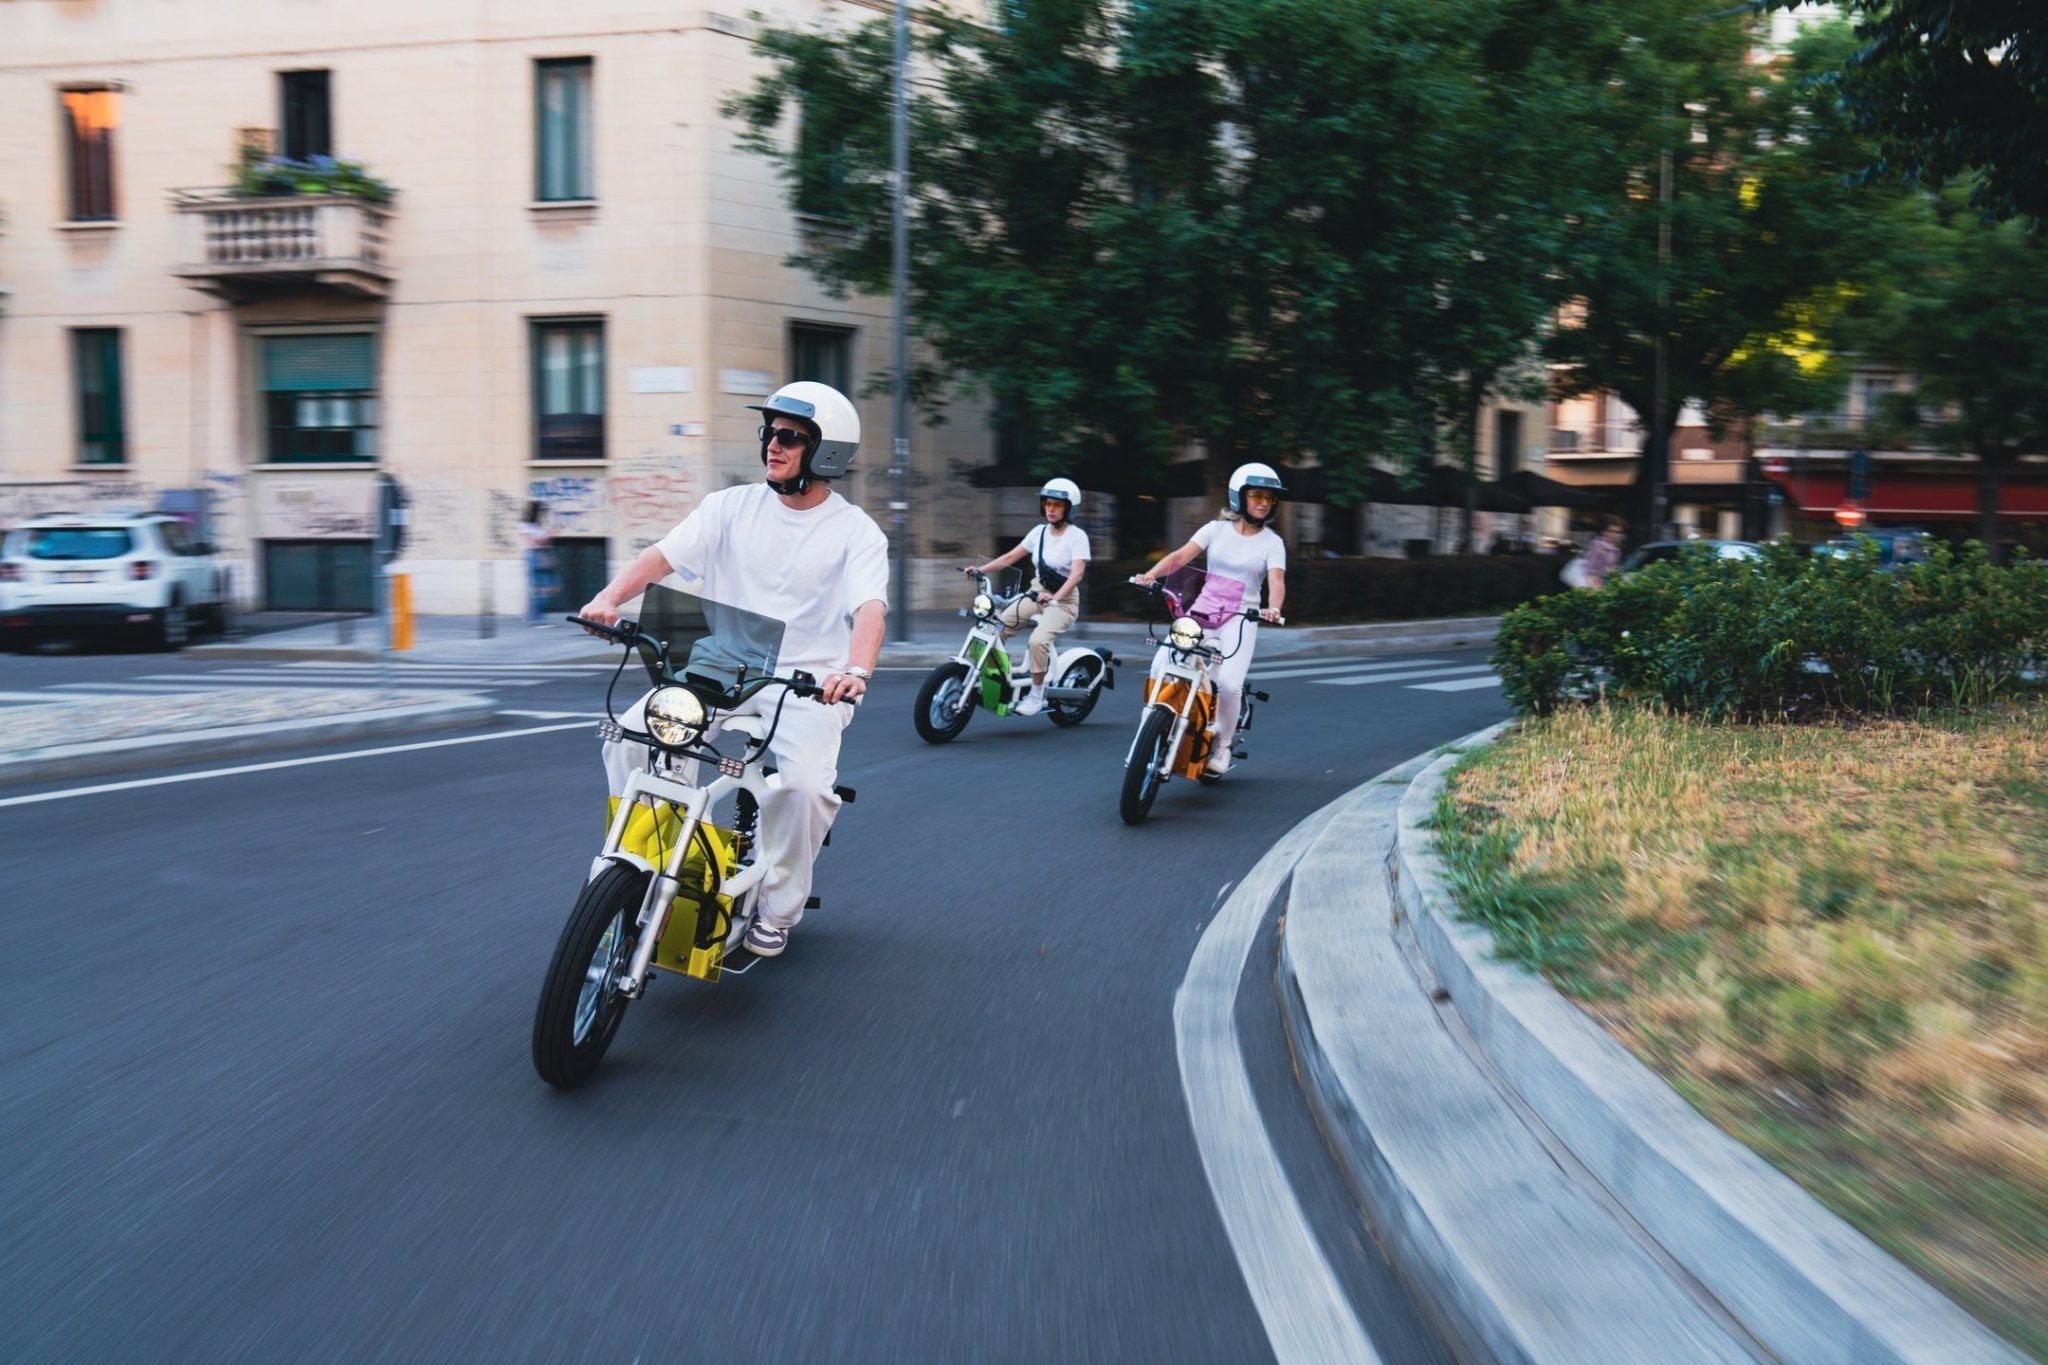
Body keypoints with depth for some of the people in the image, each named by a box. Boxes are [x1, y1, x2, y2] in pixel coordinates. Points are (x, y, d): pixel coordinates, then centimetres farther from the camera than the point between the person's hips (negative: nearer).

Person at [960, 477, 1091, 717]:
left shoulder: (1077, 536, -11)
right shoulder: (1039, 531, 6)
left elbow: (1077, 573, -23)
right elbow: (1011, 557, 9)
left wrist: (1054, 597, -38)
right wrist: (980, 569, -4)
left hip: (1064, 599, -6)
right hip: (1036, 592, 6)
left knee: (1038, 640, -30)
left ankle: (1037, 694, -14)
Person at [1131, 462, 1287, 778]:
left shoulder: (1272, 542, 1)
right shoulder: (1216, 529, 5)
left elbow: (1276, 581, -15)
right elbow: (1181, 555, -7)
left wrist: (1274, 607, -37)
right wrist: (1152, 574, -25)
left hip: (1242, 621, -2)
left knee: (1229, 684, -21)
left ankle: (1222, 745, 3)